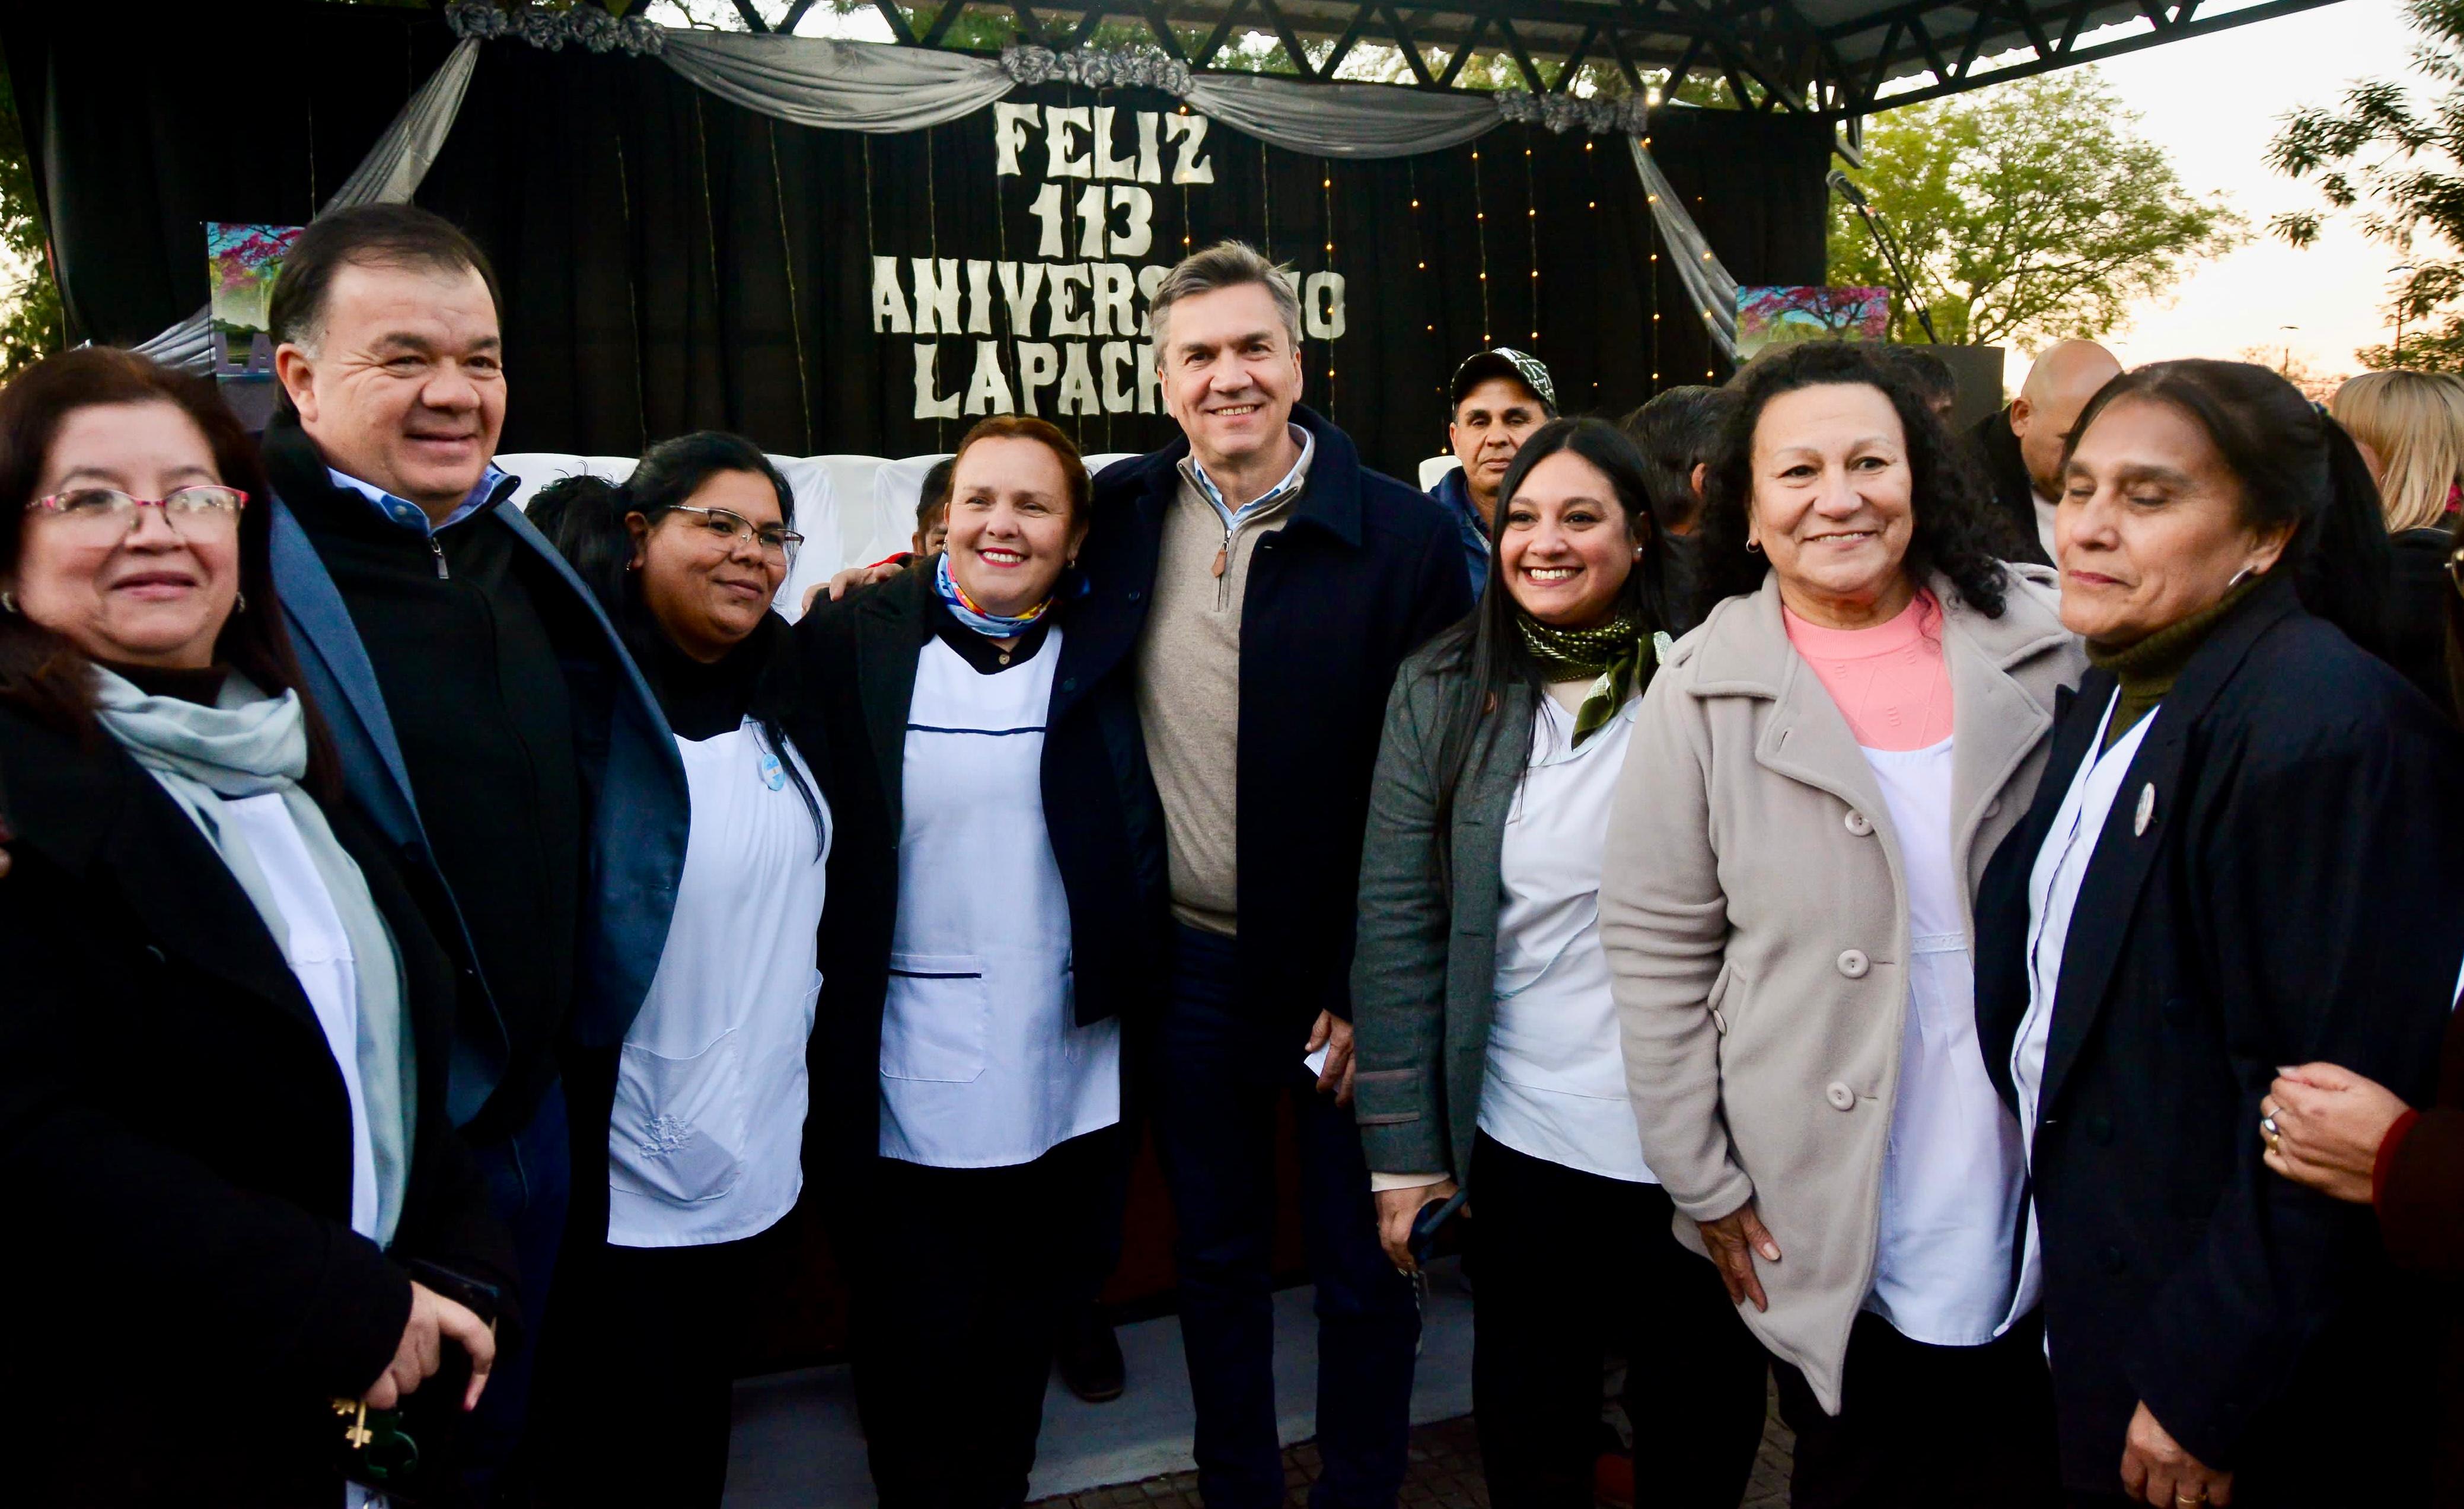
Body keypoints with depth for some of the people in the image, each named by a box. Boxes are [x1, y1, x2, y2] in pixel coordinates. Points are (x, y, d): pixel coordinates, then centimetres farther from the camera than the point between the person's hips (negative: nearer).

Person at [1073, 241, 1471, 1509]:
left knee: (1364, 1273, 12)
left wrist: (1379, 993, -11)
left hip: (1344, 976, -3)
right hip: (1190, 967, 3)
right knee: (1216, 1259, 18)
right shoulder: (1125, 513, 0)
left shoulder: (1407, 538, -11)